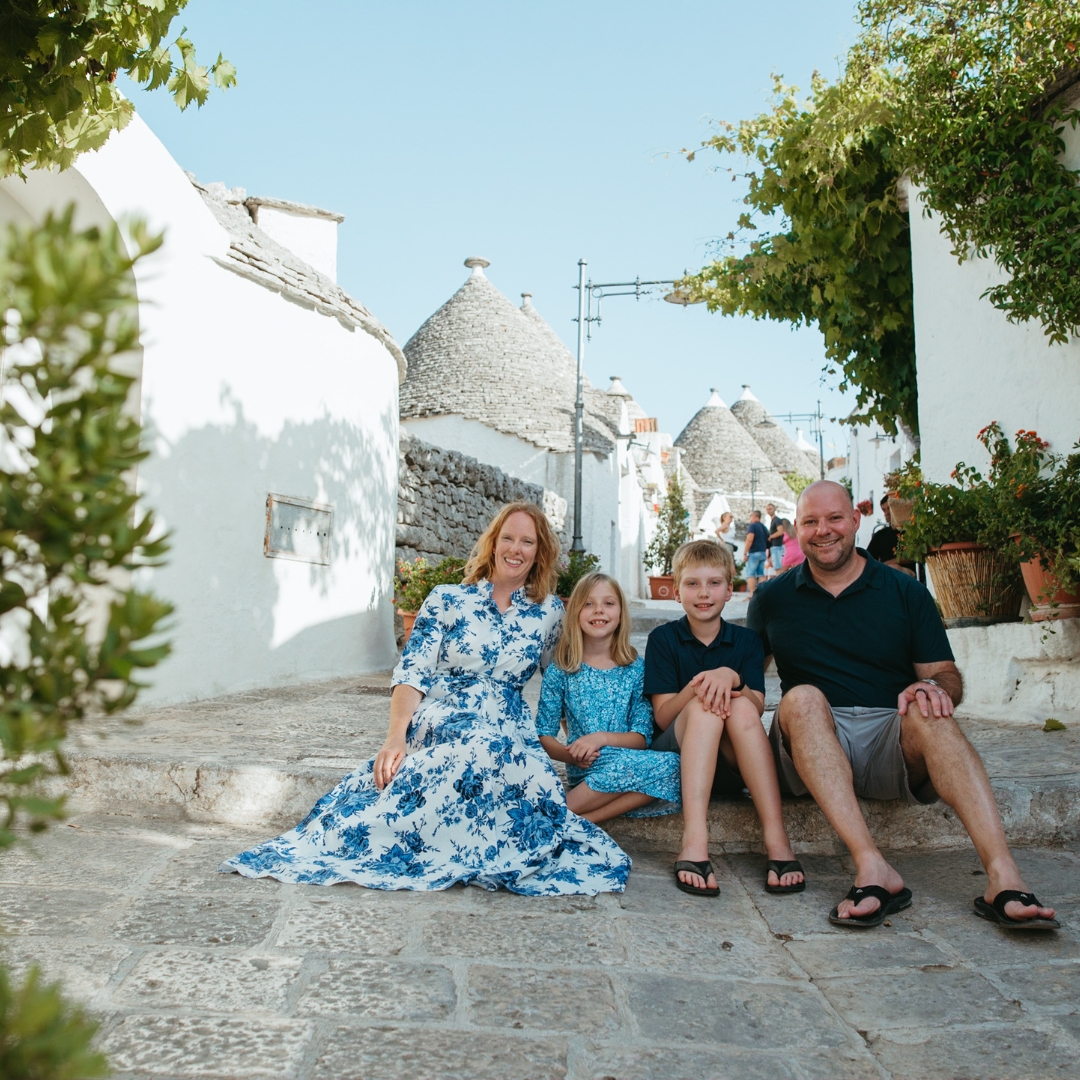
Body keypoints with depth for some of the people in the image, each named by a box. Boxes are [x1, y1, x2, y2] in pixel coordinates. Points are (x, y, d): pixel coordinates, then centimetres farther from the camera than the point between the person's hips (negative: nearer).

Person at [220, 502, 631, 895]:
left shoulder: (549, 613, 13)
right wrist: (395, 737, -18)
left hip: (509, 733, 2)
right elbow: (411, 673, -2)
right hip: (435, 727, -2)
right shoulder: (446, 600, 7)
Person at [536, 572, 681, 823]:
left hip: (630, 763, 4)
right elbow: (543, 734, 5)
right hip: (584, 771, -4)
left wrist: (601, 738, -15)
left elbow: (642, 737, 3)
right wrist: (570, 755, -16)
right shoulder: (560, 672, 6)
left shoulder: (635, 668, 9)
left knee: (675, 764, -31)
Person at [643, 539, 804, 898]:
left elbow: (757, 708, -5)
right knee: (703, 705, -30)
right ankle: (694, 843, -46)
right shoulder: (663, 638, 3)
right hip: (677, 754, -1)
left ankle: (777, 841, -36)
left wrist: (731, 678, -25)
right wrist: (697, 685, -25)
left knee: (741, 706, -28)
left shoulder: (745, 640, 9)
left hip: (732, 765, 1)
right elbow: (662, 717, -5)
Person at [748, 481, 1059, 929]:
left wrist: (933, 687, -17)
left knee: (927, 712, -32)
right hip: (814, 746, 0)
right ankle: (873, 870, -43)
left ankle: (1003, 878, -45)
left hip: (895, 746, 0)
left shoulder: (905, 592, 11)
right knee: (802, 697, -32)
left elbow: (947, 676, 6)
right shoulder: (772, 600, 13)